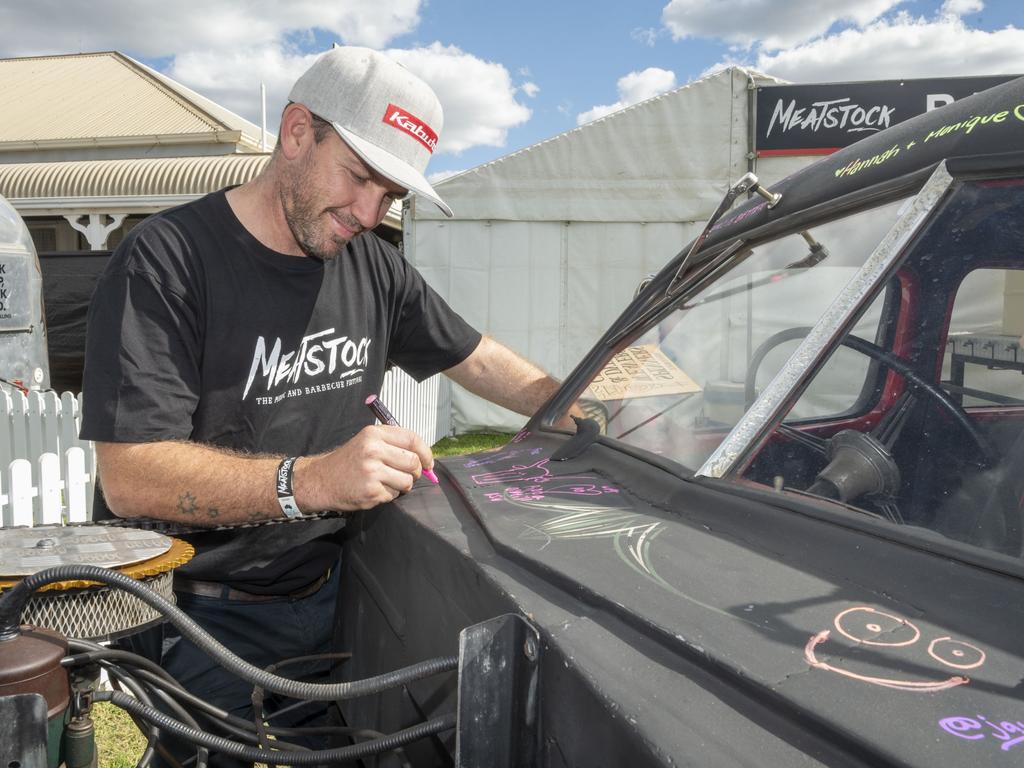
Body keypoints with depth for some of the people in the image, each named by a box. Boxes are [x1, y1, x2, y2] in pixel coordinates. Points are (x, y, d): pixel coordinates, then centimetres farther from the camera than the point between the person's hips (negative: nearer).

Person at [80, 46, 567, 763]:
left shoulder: (373, 264, 3)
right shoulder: (167, 261, -19)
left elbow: (475, 358, 17)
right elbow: (130, 477, -28)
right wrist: (308, 480, -41)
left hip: (332, 591, 6)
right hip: (205, 620, -6)